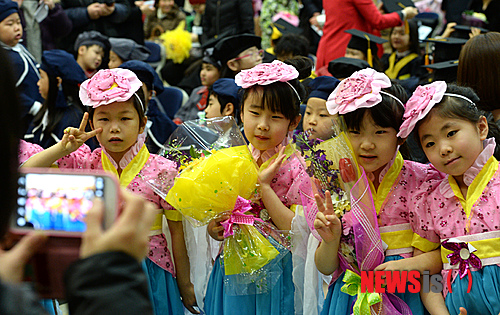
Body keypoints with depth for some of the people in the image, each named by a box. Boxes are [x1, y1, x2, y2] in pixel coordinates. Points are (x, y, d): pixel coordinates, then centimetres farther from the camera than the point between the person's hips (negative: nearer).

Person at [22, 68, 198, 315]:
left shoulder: (161, 170, -11)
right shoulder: (86, 163, -3)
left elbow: (177, 231, -4)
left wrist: (185, 286, 1)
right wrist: (63, 148, -19)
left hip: (149, 269, -2)